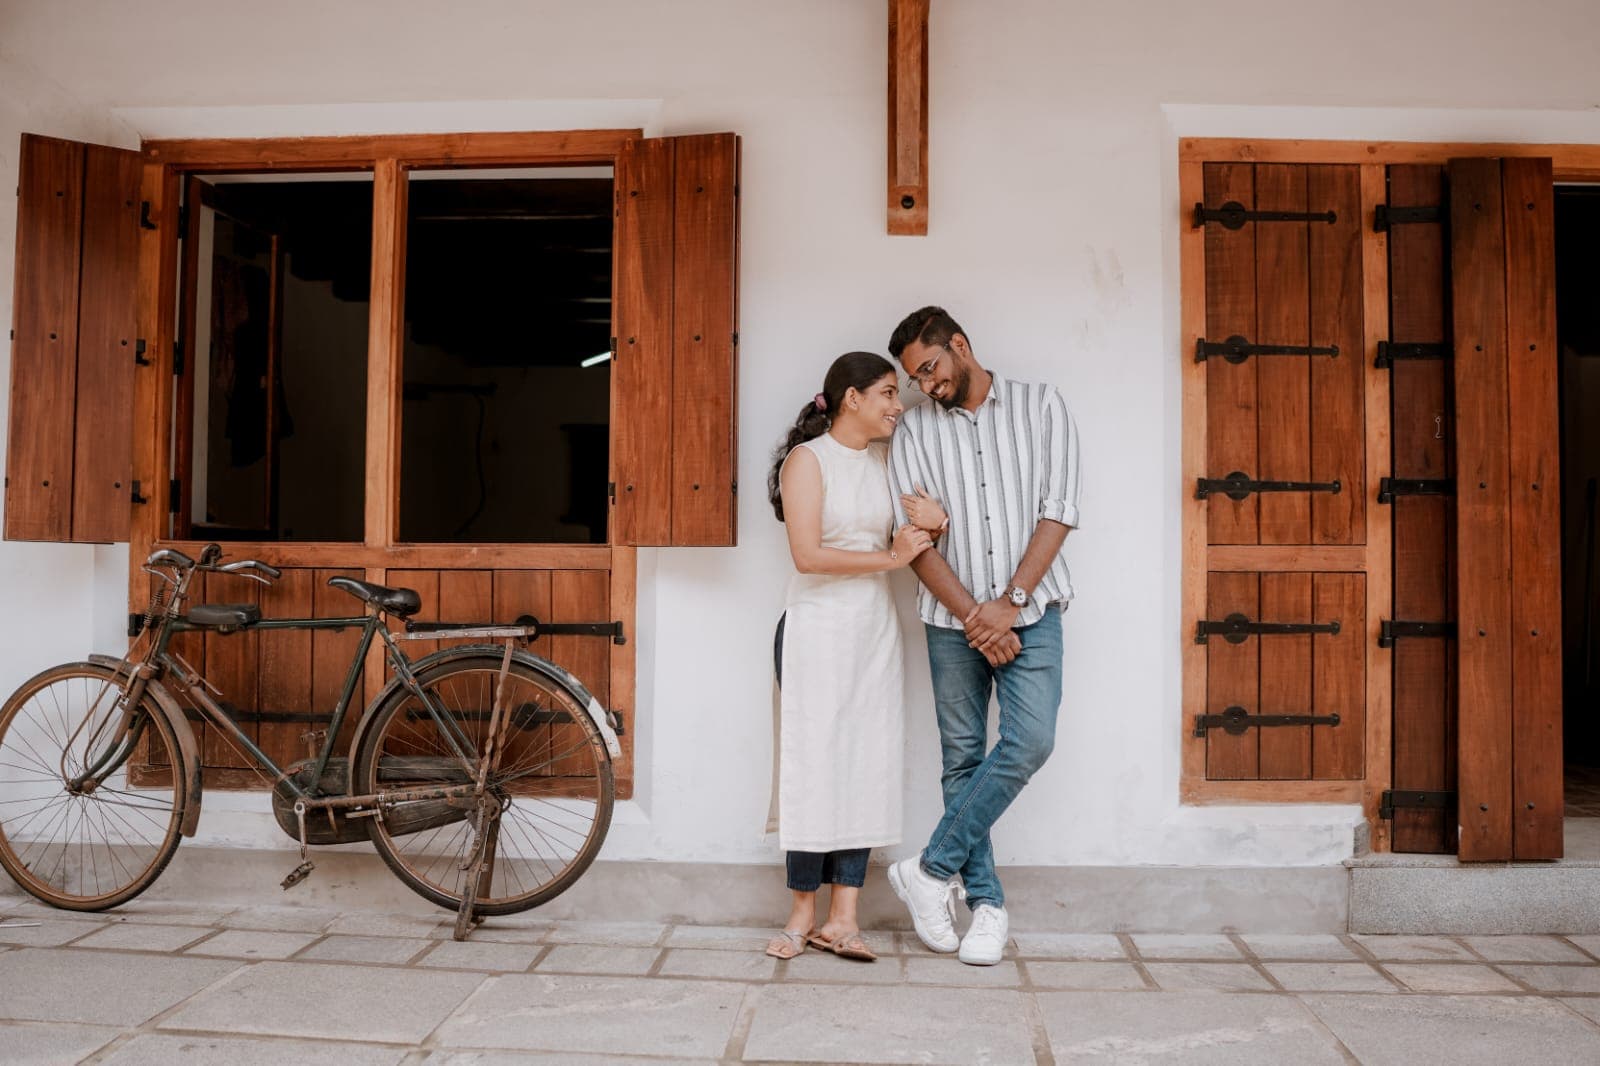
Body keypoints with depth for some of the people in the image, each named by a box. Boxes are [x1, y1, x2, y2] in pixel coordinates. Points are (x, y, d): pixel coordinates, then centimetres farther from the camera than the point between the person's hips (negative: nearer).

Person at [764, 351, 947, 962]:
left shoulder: (887, 461, 11)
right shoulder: (807, 458, -6)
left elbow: (907, 542, 17)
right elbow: (808, 554, -16)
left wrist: (934, 521, -5)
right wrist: (888, 557, -12)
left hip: (875, 631, 6)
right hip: (816, 630, -6)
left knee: (868, 767, 2)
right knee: (815, 765, -3)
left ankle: (842, 920, 7)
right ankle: (803, 913, 10)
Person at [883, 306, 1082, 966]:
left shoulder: (1040, 406, 5)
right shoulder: (914, 430, 6)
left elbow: (1058, 511, -3)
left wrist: (1010, 602, -12)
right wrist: (973, 614, -12)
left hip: (1029, 611, -1)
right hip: (954, 619, 1)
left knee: (1031, 740, -15)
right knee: (962, 758, 3)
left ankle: (930, 869, -3)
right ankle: (986, 902, 13)